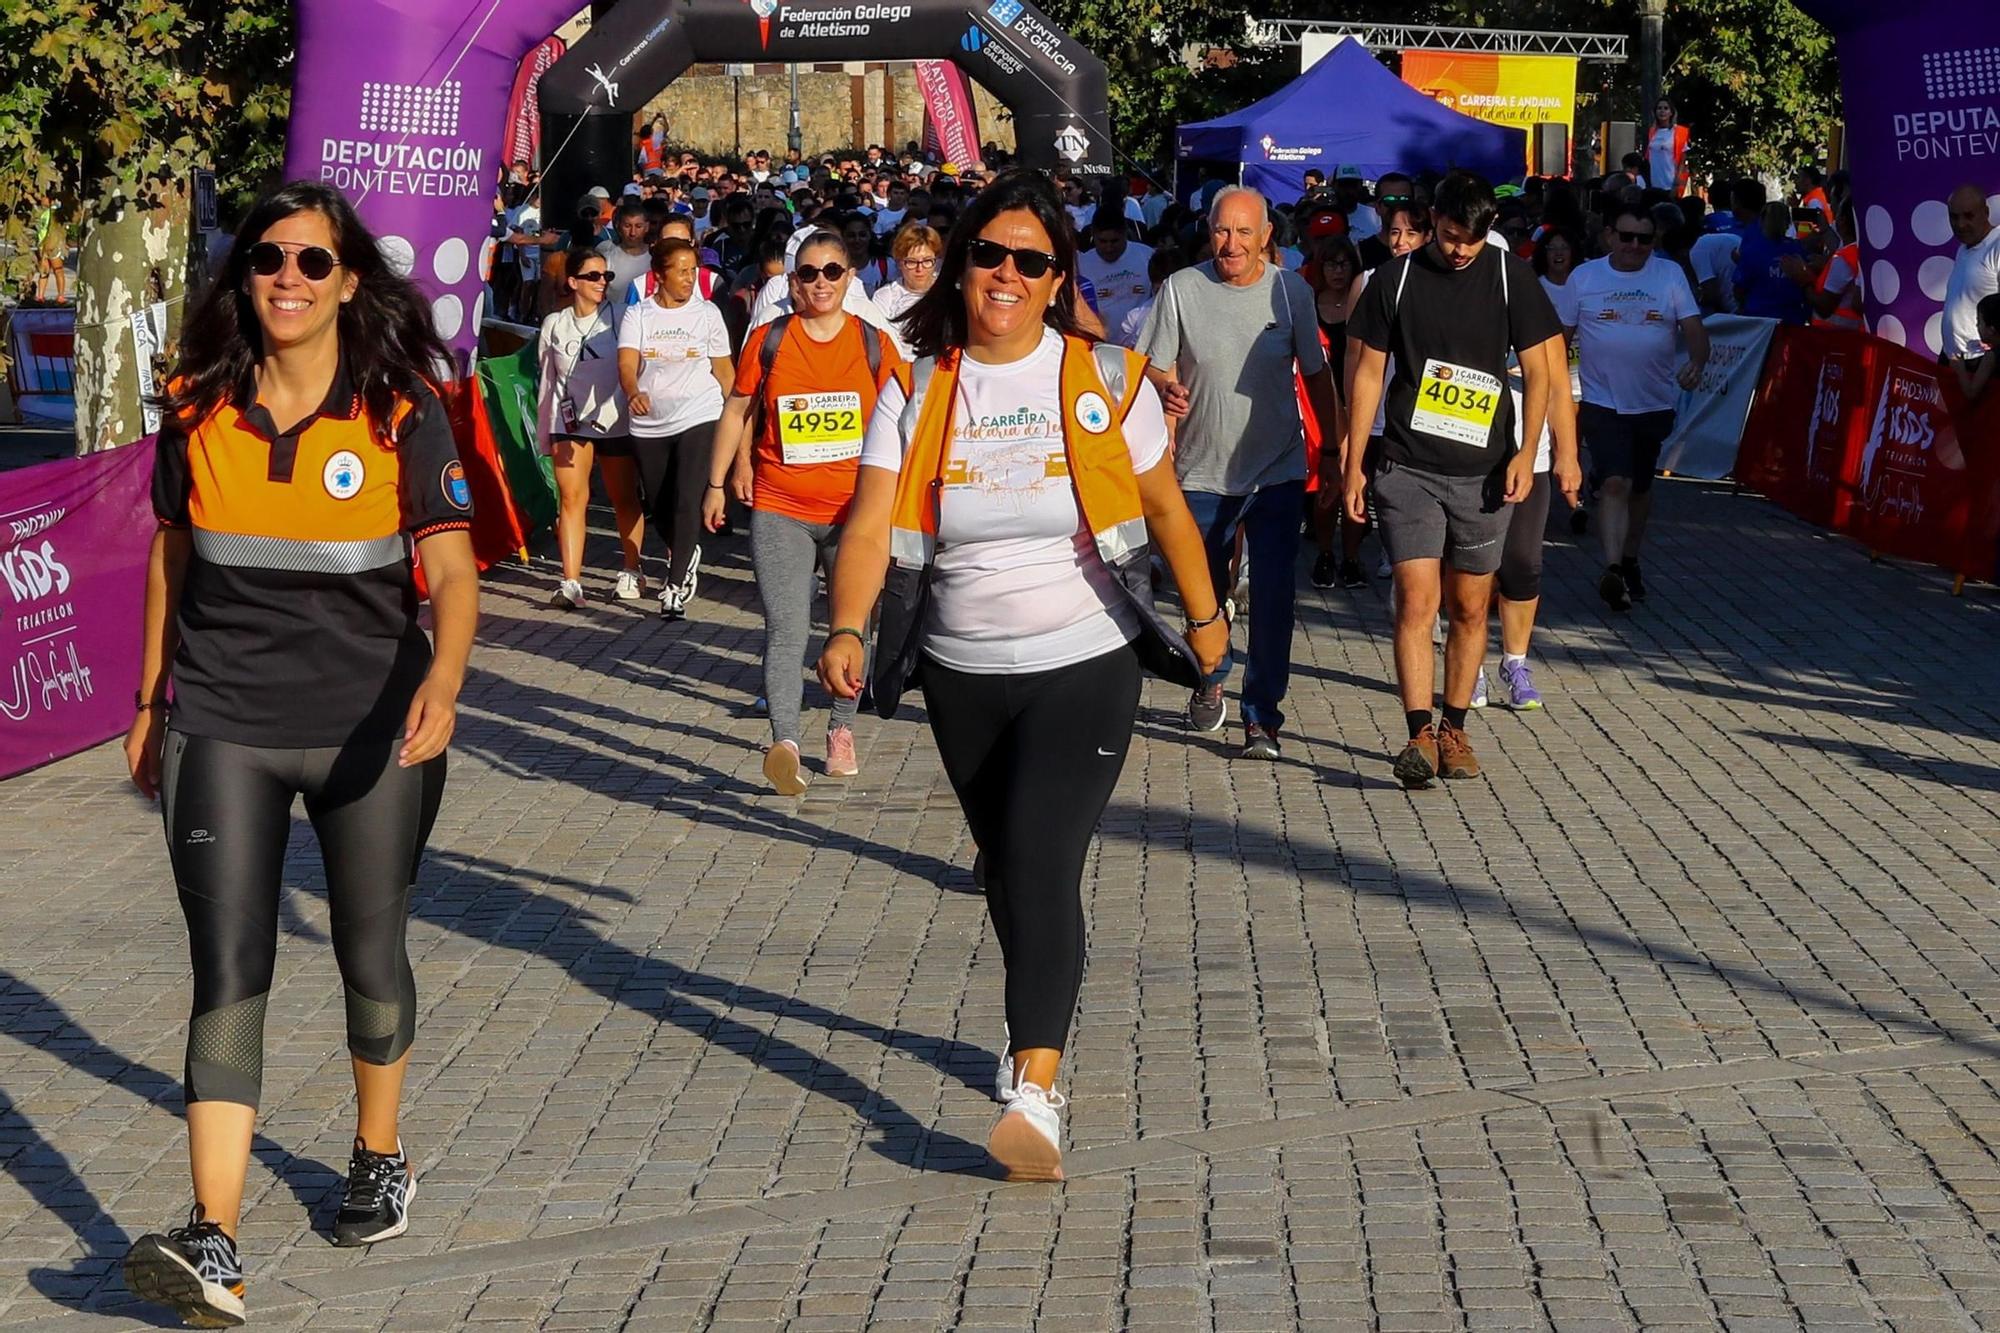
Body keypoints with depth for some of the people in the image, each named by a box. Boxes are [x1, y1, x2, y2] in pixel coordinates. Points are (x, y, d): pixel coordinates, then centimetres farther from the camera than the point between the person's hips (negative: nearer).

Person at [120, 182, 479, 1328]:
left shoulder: (402, 412, -6)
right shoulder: (198, 409, 1)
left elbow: (452, 570, -13)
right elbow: (172, 557, 13)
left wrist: (443, 680, -32)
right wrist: (151, 699, 17)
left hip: (371, 729, -1)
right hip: (222, 729, 1)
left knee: (371, 956, 14)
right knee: (229, 976, -9)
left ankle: (381, 1157, 40)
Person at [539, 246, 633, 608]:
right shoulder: (554, 325, 5)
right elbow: (547, 382, 12)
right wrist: (545, 434, 13)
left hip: (615, 419, -1)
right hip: (570, 421, 1)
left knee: (624, 498, 11)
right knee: (571, 497, -8)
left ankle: (632, 569, 30)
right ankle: (571, 582, -13)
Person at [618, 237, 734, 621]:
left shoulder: (707, 313, 3)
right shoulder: (637, 315, 1)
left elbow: (723, 369, 10)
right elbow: (627, 363, -11)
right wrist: (633, 392, -31)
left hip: (698, 419, -2)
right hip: (649, 423, 2)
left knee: (686, 502, -14)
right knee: (658, 504, 12)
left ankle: (677, 586, -11)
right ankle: (685, 555, 41)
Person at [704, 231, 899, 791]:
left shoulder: (873, 344, 2)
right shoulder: (768, 340, 2)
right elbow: (737, 411, 10)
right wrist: (718, 483, 11)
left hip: (854, 511, 1)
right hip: (779, 510, -1)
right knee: (786, 629, -14)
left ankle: (842, 728, 31)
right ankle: (784, 742, -24)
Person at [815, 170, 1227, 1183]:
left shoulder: (1105, 383, -4)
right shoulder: (916, 389, -1)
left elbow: (1164, 507, 8)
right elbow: (871, 525, -11)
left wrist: (1204, 616, 14)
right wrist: (847, 632, -25)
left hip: (1084, 666, -3)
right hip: (961, 673, 3)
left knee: (1042, 860, -18)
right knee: (1004, 866, 16)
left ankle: (1034, 1092, -24)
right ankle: (1040, 1021, 41)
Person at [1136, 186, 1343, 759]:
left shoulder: (1291, 291, 1)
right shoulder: (1182, 289, -3)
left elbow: (1316, 374, 10)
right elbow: (1154, 368, -1)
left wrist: (1337, 448, 8)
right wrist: (1167, 389, -24)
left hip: (1277, 471, 0)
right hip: (1202, 472, 1)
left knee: (1272, 599, -7)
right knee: (1203, 590, 13)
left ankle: (1262, 717, 0)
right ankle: (1210, 681, 39)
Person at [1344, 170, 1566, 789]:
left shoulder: (1511, 276, 2)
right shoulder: (1394, 279, 2)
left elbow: (1538, 368, 5)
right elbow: (1368, 373, 6)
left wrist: (1525, 453, -5)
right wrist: (1354, 464, 4)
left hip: (1483, 472, 1)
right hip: (1407, 469, -1)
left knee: (1470, 608, 7)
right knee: (1416, 601, -12)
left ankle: (1453, 729, 20)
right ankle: (1420, 735, -15)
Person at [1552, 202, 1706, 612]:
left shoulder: (1670, 275, 2)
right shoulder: (1584, 277, 1)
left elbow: (1693, 327, -5)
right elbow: (1560, 336, 5)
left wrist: (1697, 362, -26)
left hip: (1654, 404, 3)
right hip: (1603, 403, -3)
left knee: (1640, 486, 17)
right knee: (1615, 483, -18)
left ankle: (1630, 561, 35)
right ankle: (1612, 571, -26)